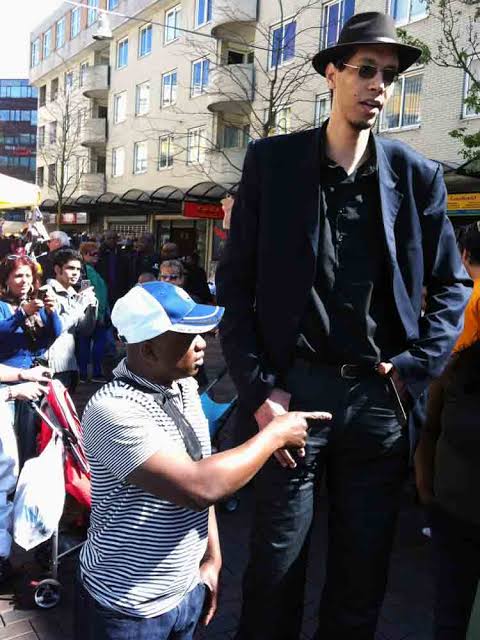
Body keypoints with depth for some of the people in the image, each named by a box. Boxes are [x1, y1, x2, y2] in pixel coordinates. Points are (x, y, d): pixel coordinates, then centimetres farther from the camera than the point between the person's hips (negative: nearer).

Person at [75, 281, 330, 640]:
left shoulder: (184, 387, -2)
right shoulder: (112, 410, -27)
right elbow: (200, 488, -33)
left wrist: (212, 557, 6)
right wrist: (275, 434, -22)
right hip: (127, 609, -6)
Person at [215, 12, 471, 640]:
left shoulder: (417, 175, 4)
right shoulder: (271, 160, 0)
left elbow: (452, 286, 10)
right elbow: (235, 282, -1)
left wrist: (413, 367, -3)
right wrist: (259, 389, -7)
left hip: (381, 398, 2)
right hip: (295, 390, -2)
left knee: (363, 573, 17)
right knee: (275, 570, 10)